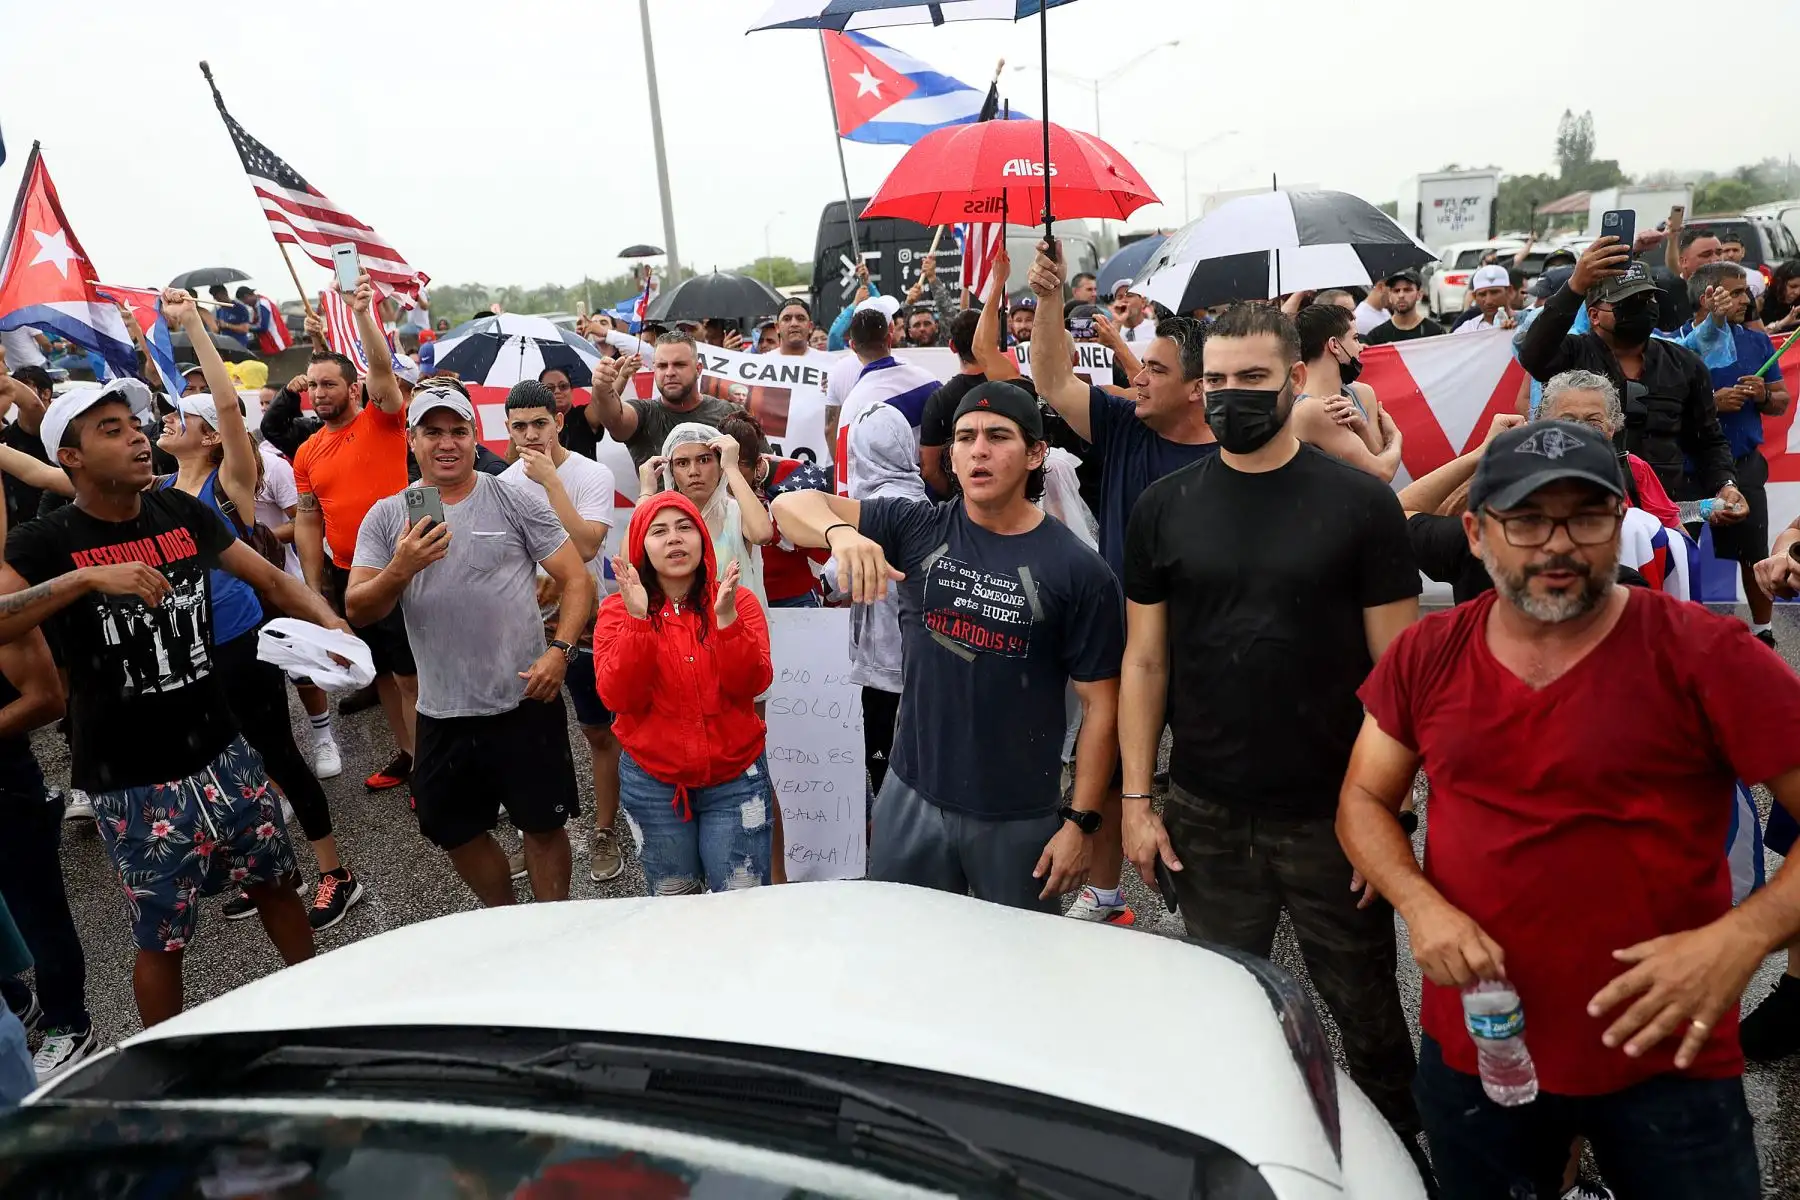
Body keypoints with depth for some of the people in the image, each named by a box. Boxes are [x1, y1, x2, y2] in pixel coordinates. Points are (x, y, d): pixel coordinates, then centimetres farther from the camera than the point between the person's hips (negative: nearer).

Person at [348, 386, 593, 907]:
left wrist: (559, 651, -19)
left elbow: (577, 579, -6)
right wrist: (399, 570, -21)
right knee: (456, 831, 16)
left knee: (543, 825, 8)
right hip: (442, 713, 3)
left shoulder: (517, 501, -4)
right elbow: (357, 610, -2)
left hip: (525, 703, -3)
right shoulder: (385, 517, 3)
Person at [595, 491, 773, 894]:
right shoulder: (618, 610, -4)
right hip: (652, 784, 0)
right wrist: (638, 619, -27)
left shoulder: (739, 601, -3)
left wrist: (726, 618, -29)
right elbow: (619, 698, -16)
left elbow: (751, 684, -15)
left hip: (735, 778, 0)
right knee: (671, 903, 17)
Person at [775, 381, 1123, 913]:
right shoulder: (918, 528, -4)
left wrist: (1081, 822, -9)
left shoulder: (1079, 570, -10)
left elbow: (1099, 704, -7)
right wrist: (843, 533, -31)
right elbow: (792, 505, -9)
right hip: (912, 796, 2)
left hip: (1021, 817, -2)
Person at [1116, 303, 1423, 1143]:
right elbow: (1144, 662, 4)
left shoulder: (1360, 503, -5)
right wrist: (1136, 798, 1)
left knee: (1366, 1010, 14)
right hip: (1205, 817, 2)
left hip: (1331, 816, -1)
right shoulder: (1164, 507, 1)